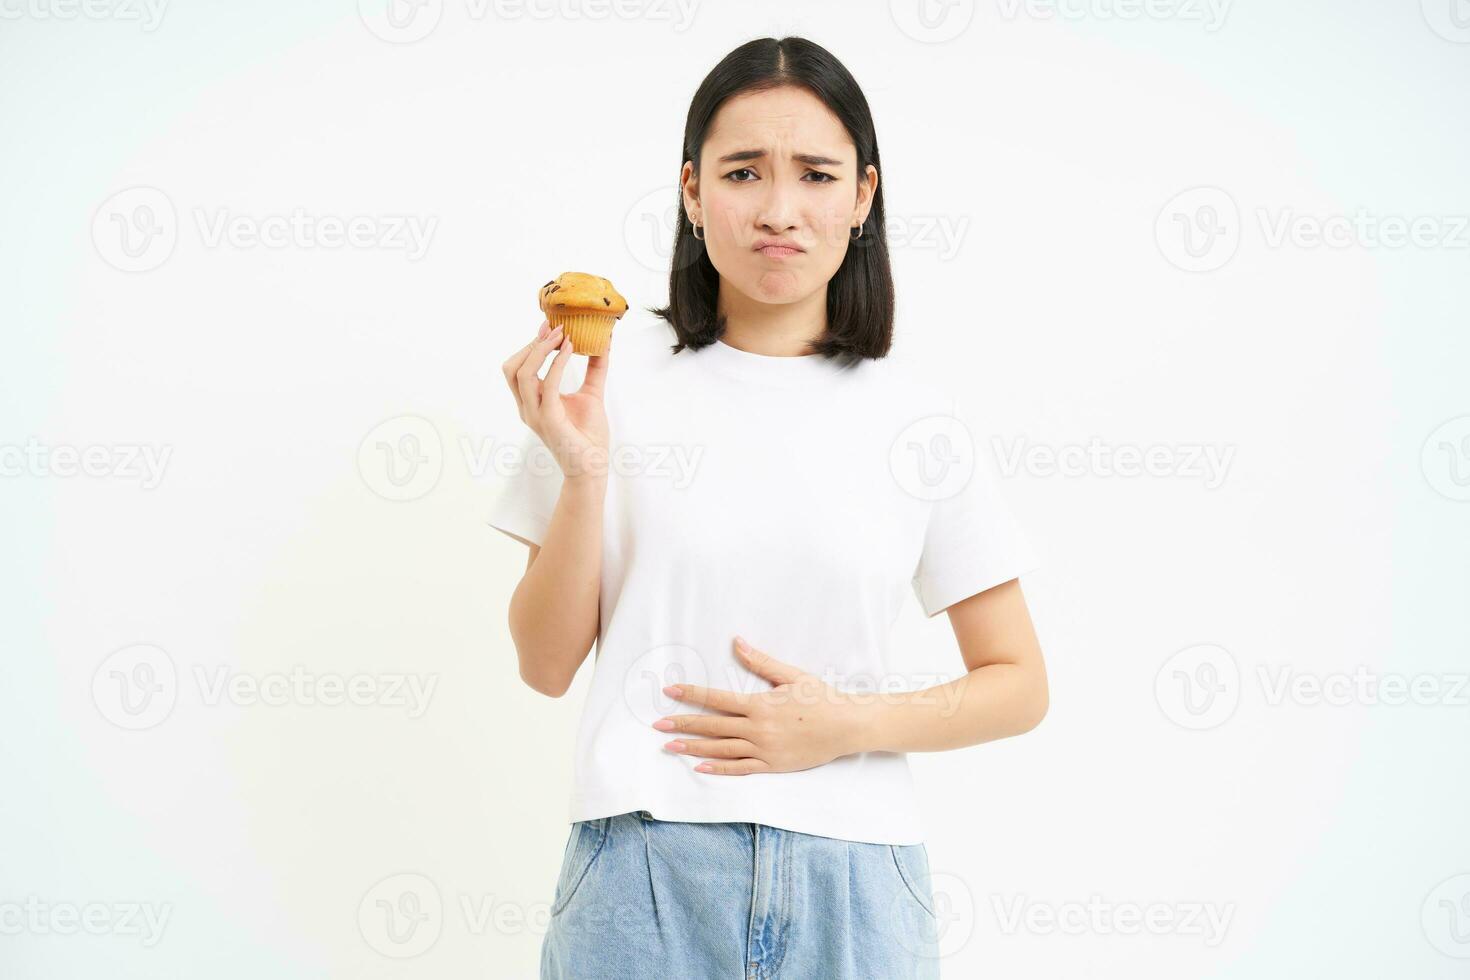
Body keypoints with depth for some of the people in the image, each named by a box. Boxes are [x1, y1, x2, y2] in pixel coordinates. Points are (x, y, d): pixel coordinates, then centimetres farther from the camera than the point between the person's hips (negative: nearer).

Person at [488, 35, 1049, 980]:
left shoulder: (916, 418, 1)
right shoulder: (614, 373, -2)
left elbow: (1019, 687, 6)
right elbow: (547, 664, 1)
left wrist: (846, 724, -9)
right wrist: (583, 470, -12)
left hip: (850, 882, 1)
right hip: (643, 865, -1)